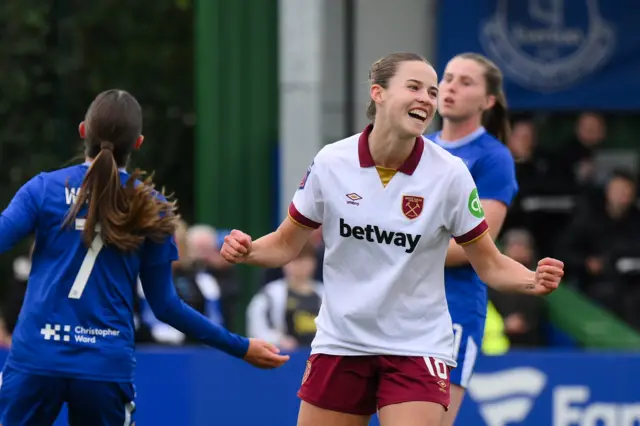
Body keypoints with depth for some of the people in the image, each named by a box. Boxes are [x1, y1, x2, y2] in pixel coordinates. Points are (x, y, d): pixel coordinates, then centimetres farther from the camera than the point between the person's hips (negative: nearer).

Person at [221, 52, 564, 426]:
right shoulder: (331, 163, -7)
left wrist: (532, 280, -23)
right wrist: (247, 251, -15)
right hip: (340, 344, 2)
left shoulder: (450, 173, -10)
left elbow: (489, 265, -3)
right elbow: (286, 244, 6)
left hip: (417, 347, -2)